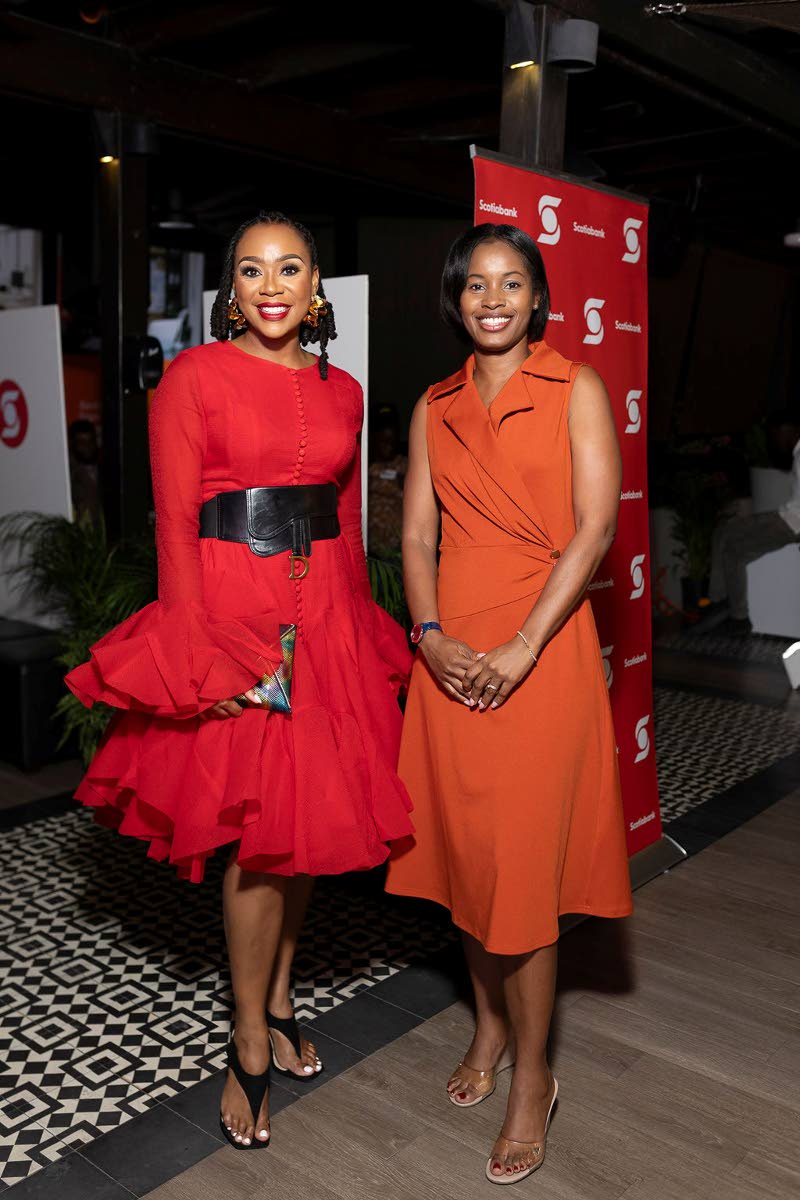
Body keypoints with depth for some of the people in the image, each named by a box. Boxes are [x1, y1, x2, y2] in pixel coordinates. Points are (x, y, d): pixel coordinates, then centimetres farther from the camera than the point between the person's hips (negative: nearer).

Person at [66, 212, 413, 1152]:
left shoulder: (341, 391, 12)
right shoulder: (194, 376, -3)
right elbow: (174, 523, -8)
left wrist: (363, 629, 12)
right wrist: (203, 658, -13)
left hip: (328, 616, 5)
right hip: (232, 607, -5)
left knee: (307, 817, 11)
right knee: (258, 832, -2)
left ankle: (279, 999, 32)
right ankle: (250, 1048, 17)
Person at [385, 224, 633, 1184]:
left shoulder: (575, 390, 0)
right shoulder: (434, 408, 12)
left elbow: (595, 528, -9)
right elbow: (417, 535, 7)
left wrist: (521, 650, -16)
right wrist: (430, 635, -9)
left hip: (540, 650, -4)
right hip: (450, 655, 4)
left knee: (522, 863, -1)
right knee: (461, 847, 12)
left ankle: (532, 1075, 18)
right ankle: (490, 1025, 34)